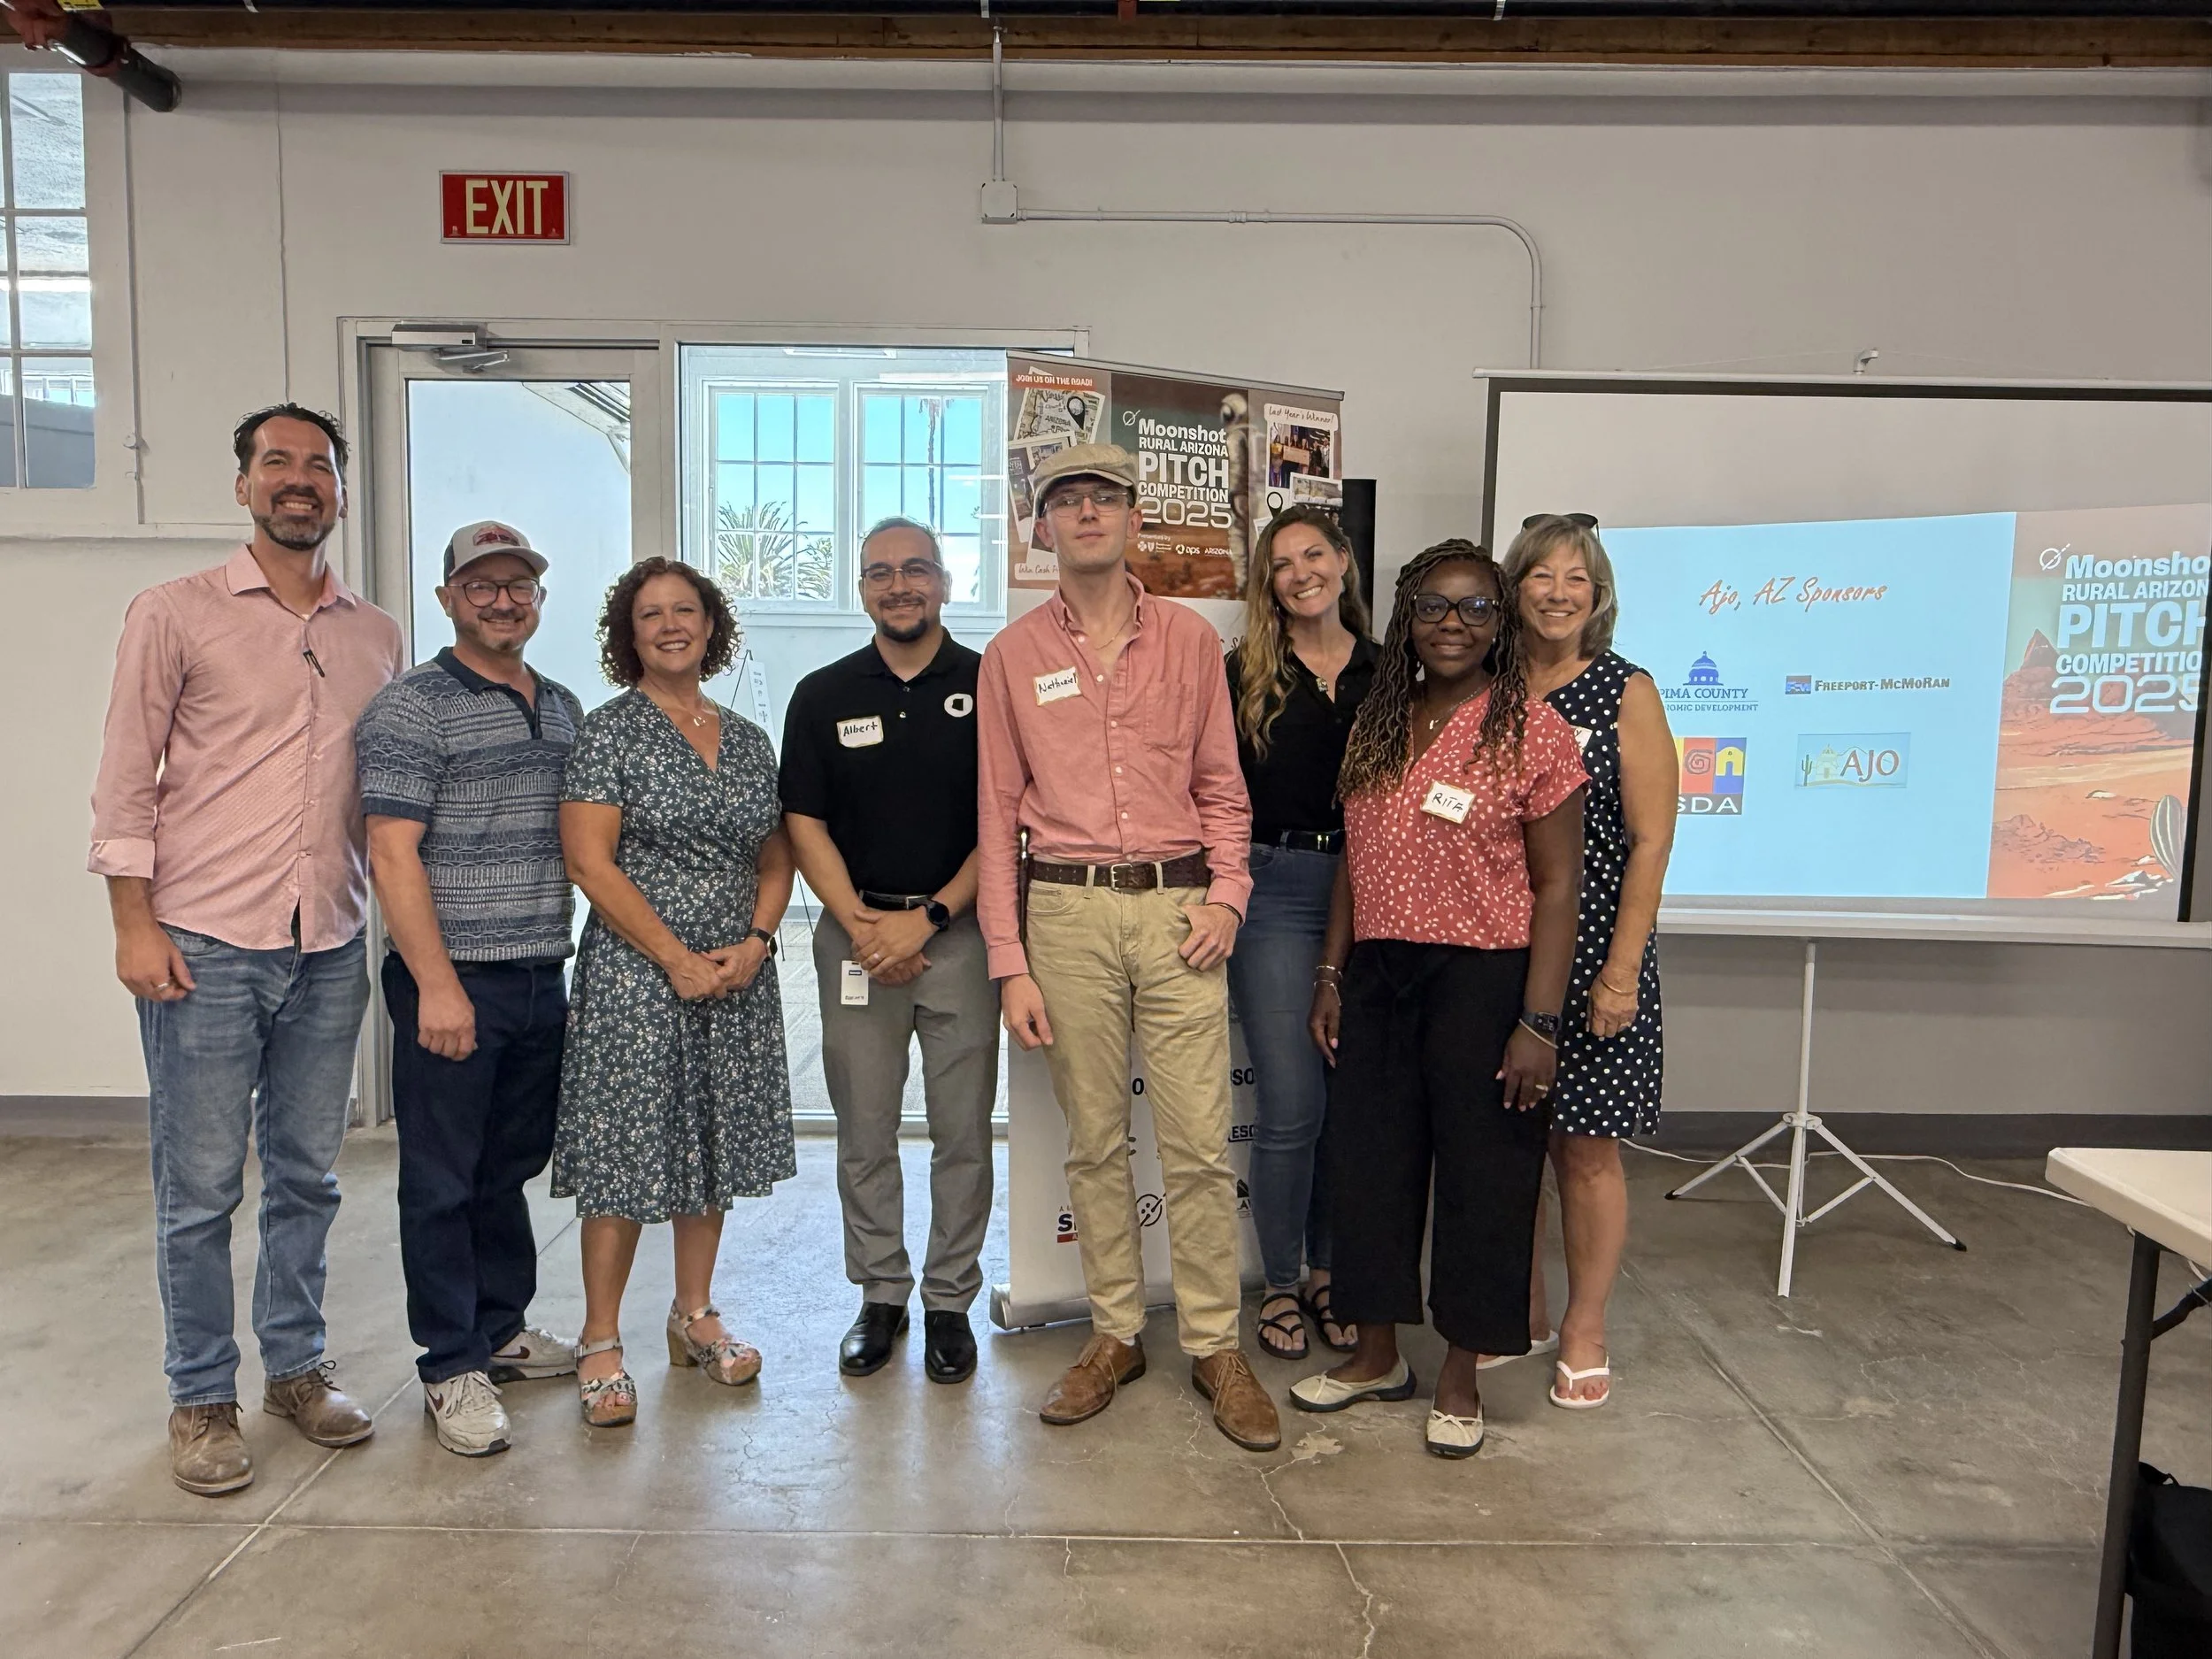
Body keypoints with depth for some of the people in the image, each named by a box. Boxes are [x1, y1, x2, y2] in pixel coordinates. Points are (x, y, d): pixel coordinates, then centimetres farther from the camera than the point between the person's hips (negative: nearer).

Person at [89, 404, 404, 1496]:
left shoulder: (377, 636, 9)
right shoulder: (174, 615, -2)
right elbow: (126, 780, -3)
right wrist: (134, 923, -9)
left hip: (330, 950, 4)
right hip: (204, 948, -3)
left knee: (307, 1176, 13)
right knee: (200, 1189, 5)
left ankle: (295, 1367, 30)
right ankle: (200, 1398, 22)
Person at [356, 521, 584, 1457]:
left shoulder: (562, 708, 13)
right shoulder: (411, 708, -7)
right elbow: (393, 854, -14)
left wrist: (571, 959, 14)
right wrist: (438, 986, -18)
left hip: (543, 979, 6)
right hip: (453, 981, -6)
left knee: (511, 1167, 17)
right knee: (442, 1181, 4)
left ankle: (501, 1330, 31)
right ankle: (452, 1367, 16)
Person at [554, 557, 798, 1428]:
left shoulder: (748, 740, 11)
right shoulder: (609, 732, -5)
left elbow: (775, 860, 13)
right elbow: (590, 863, -11)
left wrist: (753, 944, -4)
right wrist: (678, 958, -15)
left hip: (737, 975, 5)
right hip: (637, 973, -5)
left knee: (713, 1147, 13)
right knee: (625, 1156, -1)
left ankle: (696, 1316, 28)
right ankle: (601, 1342, 14)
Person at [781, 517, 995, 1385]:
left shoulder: (988, 685, 1)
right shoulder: (822, 695, 8)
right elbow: (804, 823, 4)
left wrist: (929, 916, -10)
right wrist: (860, 924, -8)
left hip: (960, 931, -1)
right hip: (856, 934, 2)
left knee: (963, 1132, 4)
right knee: (864, 1132, 8)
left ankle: (949, 1301, 19)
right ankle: (880, 1294, 24)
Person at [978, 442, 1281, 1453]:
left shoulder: (1189, 639, 8)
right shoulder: (1012, 655, 7)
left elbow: (1221, 786, 11)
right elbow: (999, 815, 5)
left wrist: (1226, 894, -5)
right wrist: (1010, 964, 0)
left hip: (1177, 905, 0)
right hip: (1066, 911, 1)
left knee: (1199, 1145, 0)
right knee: (1094, 1141, 9)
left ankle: (1215, 1346, 15)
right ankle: (1116, 1334, 24)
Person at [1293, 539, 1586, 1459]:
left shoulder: (1531, 728, -8)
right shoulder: (1377, 725, 9)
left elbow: (1556, 886, -10)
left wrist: (1539, 1019, -14)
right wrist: (1331, 976, 10)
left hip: (1483, 978, -5)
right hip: (1377, 975, 6)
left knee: (1480, 1172, 6)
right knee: (1364, 1159, 12)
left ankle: (1461, 1376, 26)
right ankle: (1377, 1354, 32)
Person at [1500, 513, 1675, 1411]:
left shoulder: (1626, 692, -3)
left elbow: (1651, 840, -8)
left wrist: (1621, 967, -13)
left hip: (1591, 945, -3)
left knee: (1586, 1147, 5)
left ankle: (1584, 1331, 22)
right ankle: (1521, 1310, 29)